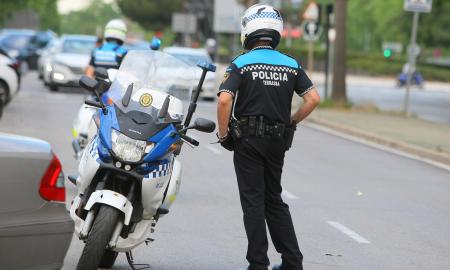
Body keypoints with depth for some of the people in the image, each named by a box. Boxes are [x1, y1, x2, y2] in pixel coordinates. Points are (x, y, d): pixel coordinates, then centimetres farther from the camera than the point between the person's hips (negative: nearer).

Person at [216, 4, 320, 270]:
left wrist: (223, 134, -7)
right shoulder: (291, 65, 4)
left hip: (248, 140, -4)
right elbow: (314, 98, -2)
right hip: (278, 141, 4)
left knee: (253, 202, 1)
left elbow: (224, 100, -20)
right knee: (274, 200, 16)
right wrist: (291, 122, 10)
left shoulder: (241, 64, -8)